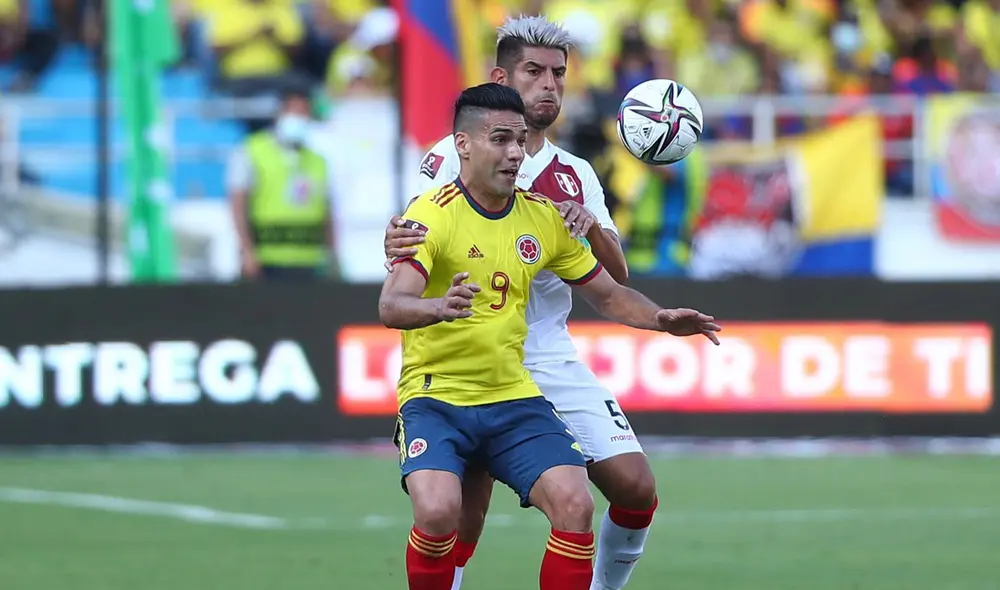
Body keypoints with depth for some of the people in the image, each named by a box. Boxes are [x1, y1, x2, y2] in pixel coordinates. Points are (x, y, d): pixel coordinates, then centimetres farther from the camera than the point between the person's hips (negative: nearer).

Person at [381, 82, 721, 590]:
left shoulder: (544, 218, 7)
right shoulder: (432, 214, -12)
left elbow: (608, 295, 17)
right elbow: (391, 306, -25)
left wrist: (662, 319, -3)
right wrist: (439, 308, -47)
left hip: (514, 398, 5)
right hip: (435, 396, -5)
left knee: (575, 505, -17)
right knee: (438, 511, -28)